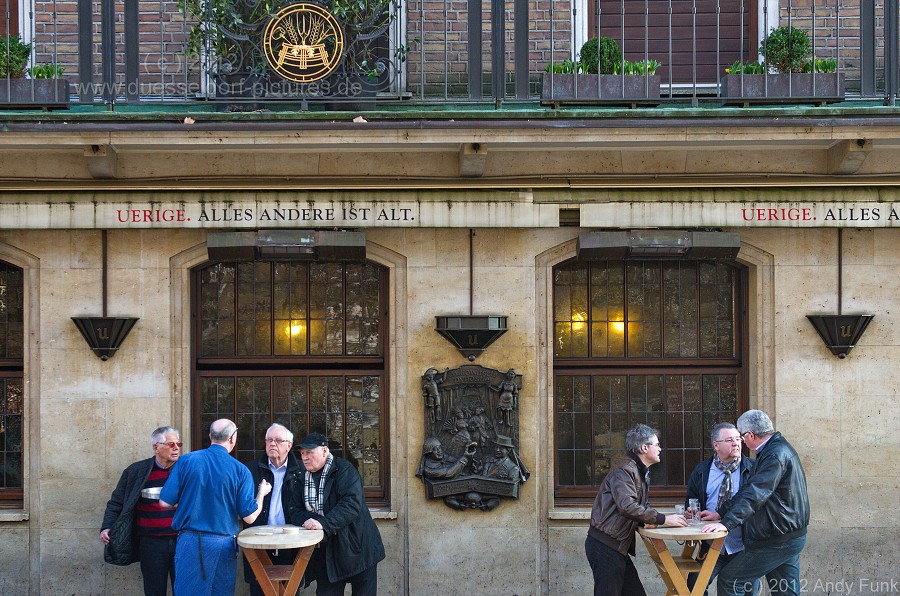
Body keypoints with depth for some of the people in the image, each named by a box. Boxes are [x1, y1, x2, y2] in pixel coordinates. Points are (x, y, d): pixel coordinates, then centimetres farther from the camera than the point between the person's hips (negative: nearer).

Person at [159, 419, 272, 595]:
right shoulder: (240, 470, -4)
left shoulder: (186, 461, -4)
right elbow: (249, 516, -4)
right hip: (224, 545, 0)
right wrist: (261, 493, 15)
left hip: (190, 541, 0)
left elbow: (165, 502, -3)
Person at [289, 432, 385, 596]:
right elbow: (295, 511, 4)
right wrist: (309, 521, -17)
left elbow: (352, 504, -24)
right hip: (325, 551, 5)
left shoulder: (344, 470, -11)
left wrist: (324, 523, -34)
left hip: (355, 546, -5)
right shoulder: (303, 476, 8)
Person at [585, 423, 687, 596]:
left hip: (618, 547, 10)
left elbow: (640, 508, 16)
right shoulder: (624, 470, -14)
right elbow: (627, 506, -27)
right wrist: (662, 519, -23)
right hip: (604, 546, -10)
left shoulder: (642, 474, 19)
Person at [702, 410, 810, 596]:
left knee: (729, 579, -8)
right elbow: (748, 489, 19)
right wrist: (720, 514, 17)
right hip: (789, 537, 10)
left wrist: (727, 523, -35)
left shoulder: (776, 455, -19)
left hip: (777, 541, -10)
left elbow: (755, 494, -30)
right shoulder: (778, 449, 14)